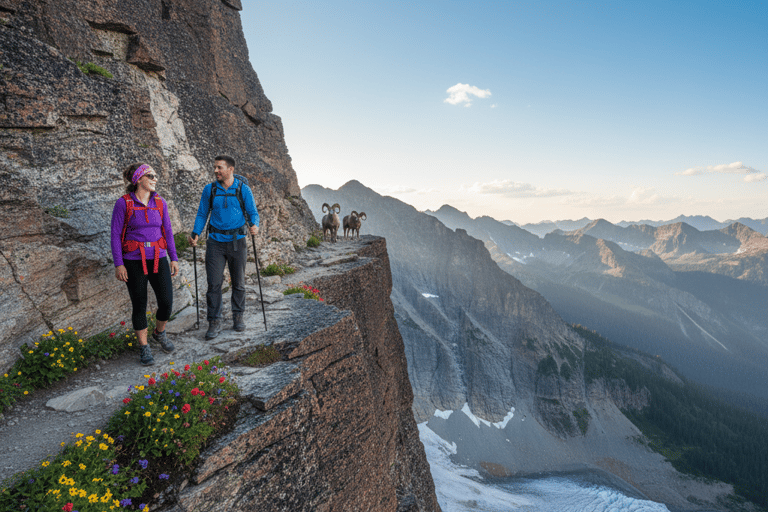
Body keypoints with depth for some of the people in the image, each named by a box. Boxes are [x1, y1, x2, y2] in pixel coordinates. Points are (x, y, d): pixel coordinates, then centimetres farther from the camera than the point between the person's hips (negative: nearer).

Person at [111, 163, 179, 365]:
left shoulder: (160, 203, 5)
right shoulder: (123, 203, -6)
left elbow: (167, 231, 10)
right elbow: (115, 235, -5)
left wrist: (174, 259, 6)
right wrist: (118, 264, -10)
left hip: (158, 259, 3)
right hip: (134, 261, -3)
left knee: (167, 302, -2)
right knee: (139, 305, 5)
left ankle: (159, 333, 29)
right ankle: (144, 347, 22)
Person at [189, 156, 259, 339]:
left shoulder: (243, 189, -1)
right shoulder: (209, 189, 4)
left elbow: (253, 212, -1)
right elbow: (202, 214, 8)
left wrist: (254, 225, -24)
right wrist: (195, 233, -7)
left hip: (237, 242, -1)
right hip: (215, 242, 1)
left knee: (238, 282, 9)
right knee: (214, 283, -2)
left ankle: (238, 316, 26)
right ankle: (214, 322, 7)